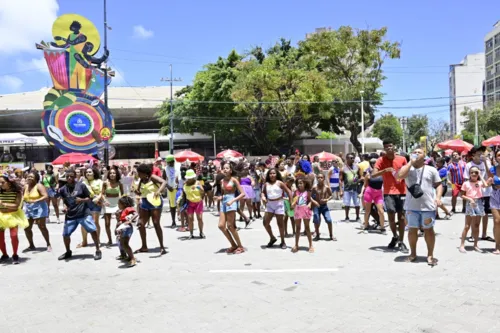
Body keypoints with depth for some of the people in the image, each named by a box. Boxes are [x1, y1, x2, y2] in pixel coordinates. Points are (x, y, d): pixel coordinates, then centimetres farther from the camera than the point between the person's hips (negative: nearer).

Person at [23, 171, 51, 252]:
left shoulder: (39, 186, -10)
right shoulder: (25, 186, 8)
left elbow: (46, 196, -20)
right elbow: (23, 197, 17)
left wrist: (35, 201, -28)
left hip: (39, 208, -6)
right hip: (28, 209, 6)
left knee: (42, 227, -5)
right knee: (27, 228, 6)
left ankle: (48, 245, 5)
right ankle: (31, 245, 21)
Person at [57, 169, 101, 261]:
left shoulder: (81, 186, -5)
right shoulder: (63, 189, 4)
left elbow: (90, 199, -1)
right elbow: (64, 201, 17)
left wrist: (82, 200, -20)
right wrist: (65, 207, -4)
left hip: (84, 213, -3)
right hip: (70, 216, 3)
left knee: (93, 230, -14)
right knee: (65, 234, 1)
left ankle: (98, 251, 3)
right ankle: (68, 252, 28)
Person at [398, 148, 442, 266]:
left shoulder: (431, 170, 6)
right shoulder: (408, 168, 6)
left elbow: (438, 184, 6)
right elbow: (399, 175, -15)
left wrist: (438, 197, -10)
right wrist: (411, 162, -9)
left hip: (428, 206, -1)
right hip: (412, 206, 1)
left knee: (429, 230, 6)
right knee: (412, 230, 9)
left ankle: (430, 255, 16)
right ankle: (413, 253, 22)